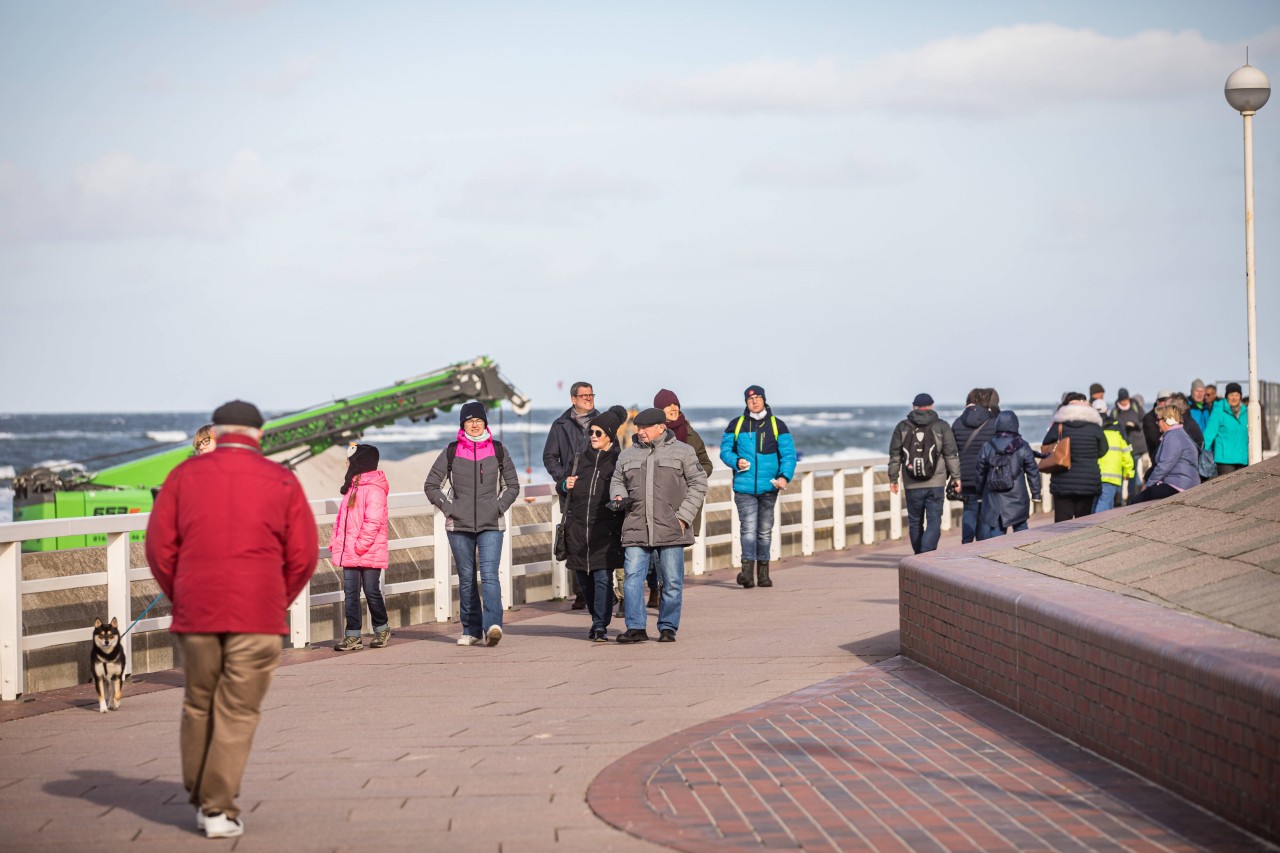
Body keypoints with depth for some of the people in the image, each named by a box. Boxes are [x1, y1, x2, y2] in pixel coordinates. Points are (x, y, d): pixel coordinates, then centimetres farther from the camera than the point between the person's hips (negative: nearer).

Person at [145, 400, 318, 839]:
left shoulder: (185, 475, 6)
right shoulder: (282, 481, 4)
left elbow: (160, 546, 2)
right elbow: (303, 555, 1)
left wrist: (182, 600, 13)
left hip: (195, 611, 2)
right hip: (258, 614, -1)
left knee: (198, 707, 15)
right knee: (237, 713, 2)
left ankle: (199, 801, 20)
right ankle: (219, 809, 0)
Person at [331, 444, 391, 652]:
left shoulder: (374, 489, -13)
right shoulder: (352, 487, 16)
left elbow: (373, 521, -20)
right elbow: (342, 518, 19)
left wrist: (361, 545, -22)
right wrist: (335, 542, 11)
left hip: (369, 554, -8)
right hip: (350, 553, 8)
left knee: (371, 591, 2)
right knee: (350, 593, 4)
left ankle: (382, 630, 20)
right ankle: (352, 636, 6)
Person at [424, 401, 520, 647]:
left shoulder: (498, 451, 6)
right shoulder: (451, 452, 5)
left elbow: (513, 485, 15)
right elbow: (431, 485, 10)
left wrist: (500, 507, 0)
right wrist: (448, 508, -2)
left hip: (491, 525, -1)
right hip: (459, 526, 1)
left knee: (489, 574, -16)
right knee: (466, 578, 6)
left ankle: (492, 626, -27)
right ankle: (471, 629, 14)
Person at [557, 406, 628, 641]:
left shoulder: (619, 462, 1)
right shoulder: (580, 459, 15)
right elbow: (560, 487, 25)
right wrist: (564, 485, 3)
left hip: (606, 529, -5)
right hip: (578, 529, 5)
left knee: (603, 577, -11)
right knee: (584, 580, 9)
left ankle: (601, 627, -8)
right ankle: (597, 620, 26)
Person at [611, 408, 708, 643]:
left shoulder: (682, 452, 5)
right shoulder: (627, 455, 14)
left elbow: (698, 484, 4)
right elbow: (617, 480, 25)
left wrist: (683, 516, -5)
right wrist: (619, 496, 1)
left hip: (671, 529, -2)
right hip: (636, 528, 2)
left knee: (672, 581, 2)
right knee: (632, 577, -8)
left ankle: (668, 628, 12)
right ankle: (635, 627, -6)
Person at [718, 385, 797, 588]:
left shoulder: (777, 426, 4)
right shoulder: (736, 425, 5)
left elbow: (788, 454, 0)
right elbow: (725, 450, 9)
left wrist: (785, 476, -16)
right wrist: (736, 461, -13)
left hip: (768, 487, 2)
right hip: (744, 486, -1)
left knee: (765, 530, 10)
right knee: (748, 528, -14)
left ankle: (763, 572, 17)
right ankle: (747, 571, -23)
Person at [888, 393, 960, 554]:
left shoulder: (902, 427, 4)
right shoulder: (941, 426, 0)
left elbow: (894, 456, 5)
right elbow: (951, 454, -1)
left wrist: (893, 479, 12)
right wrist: (956, 477, 4)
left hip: (912, 485, 2)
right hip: (936, 484, -2)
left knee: (915, 522, 13)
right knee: (934, 522, -1)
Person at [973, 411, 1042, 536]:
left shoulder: (987, 447, 0)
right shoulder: (1023, 447, -3)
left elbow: (979, 472, 8)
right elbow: (1033, 472, 0)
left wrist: (980, 491, 22)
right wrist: (1036, 493, 9)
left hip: (993, 499, 0)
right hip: (1017, 499, 0)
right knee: (1020, 527, 15)